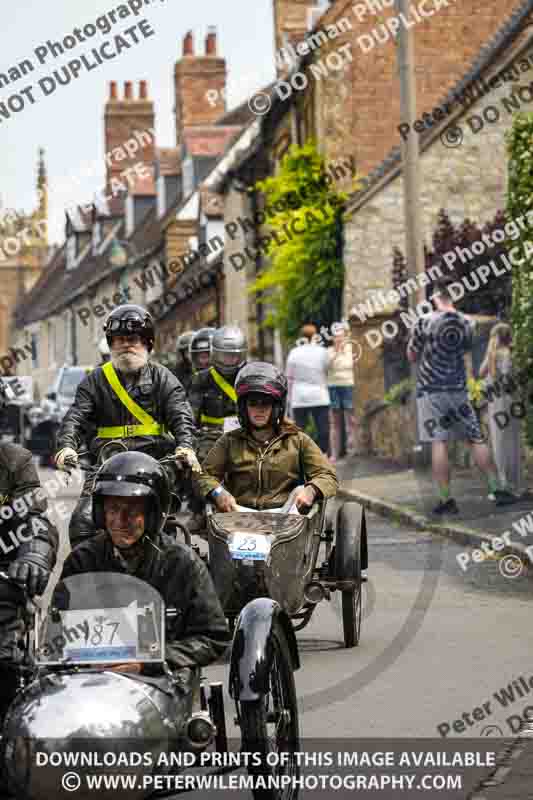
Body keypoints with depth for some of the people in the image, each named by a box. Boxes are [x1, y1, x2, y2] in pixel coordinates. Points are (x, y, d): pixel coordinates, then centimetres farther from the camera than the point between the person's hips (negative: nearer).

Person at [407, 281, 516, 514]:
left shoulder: (424, 322, -10)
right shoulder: (467, 323, 2)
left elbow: (411, 356, 0)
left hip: (430, 389, -3)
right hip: (458, 388, 3)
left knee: (438, 444, -3)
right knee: (477, 440, 9)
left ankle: (446, 500, -5)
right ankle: (497, 489, 10)